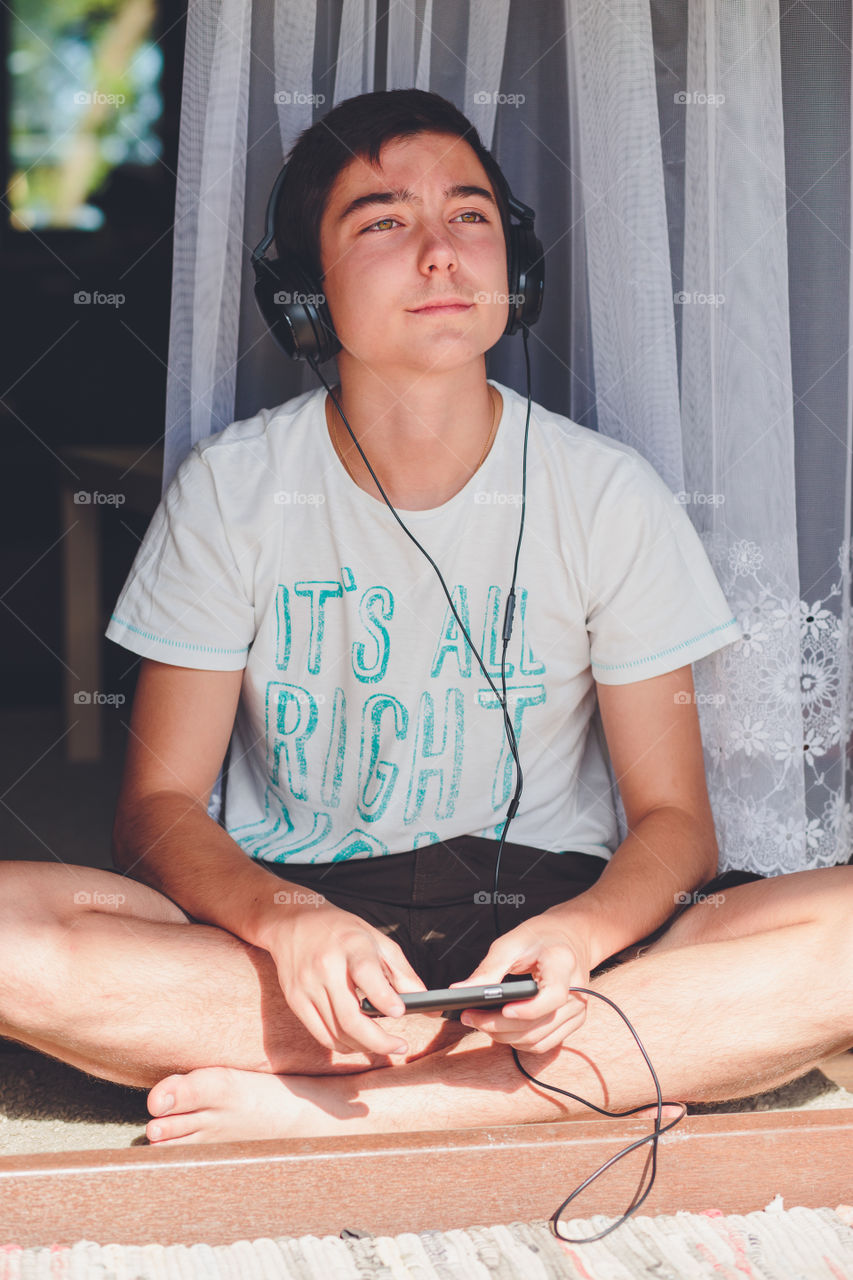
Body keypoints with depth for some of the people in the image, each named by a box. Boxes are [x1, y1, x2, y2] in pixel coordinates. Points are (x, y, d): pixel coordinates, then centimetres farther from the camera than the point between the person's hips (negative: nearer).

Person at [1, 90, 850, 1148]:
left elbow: (672, 814, 0)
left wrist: (578, 937, -23)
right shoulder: (229, 489, -2)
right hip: (282, 913, 0)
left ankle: (316, 1106, -27)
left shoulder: (609, 496, -1)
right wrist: (288, 922, -25)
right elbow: (159, 806, -3)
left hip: (550, 910, 0)